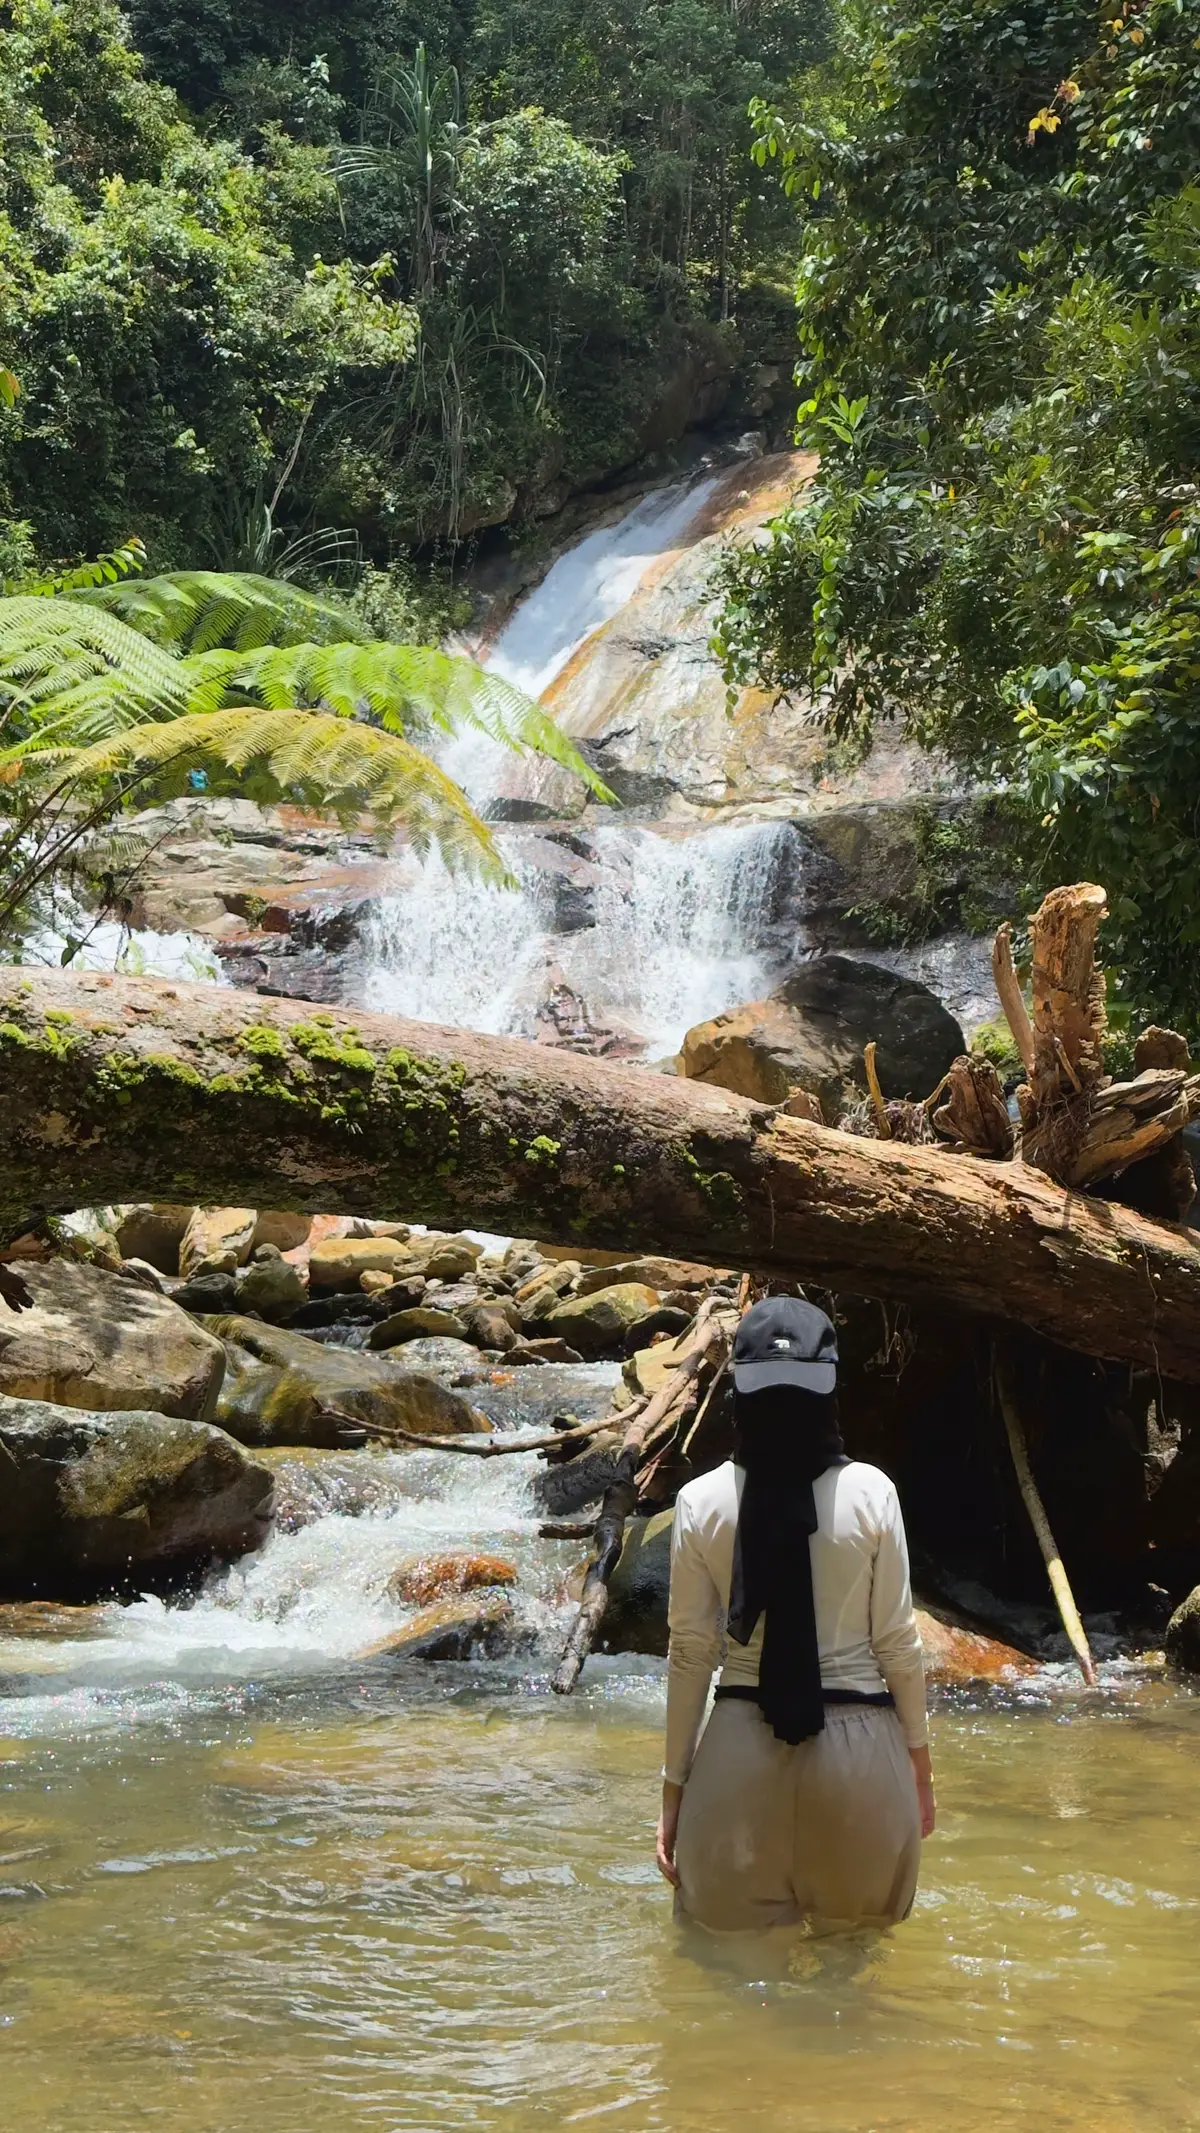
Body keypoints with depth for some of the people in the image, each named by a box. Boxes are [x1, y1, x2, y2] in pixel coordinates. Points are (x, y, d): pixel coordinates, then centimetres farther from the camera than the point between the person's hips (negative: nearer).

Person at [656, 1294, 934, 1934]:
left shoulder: (701, 1502, -5)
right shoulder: (871, 1493, -7)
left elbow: (690, 1652, -2)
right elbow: (897, 1642, -3)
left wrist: (675, 1785, 6)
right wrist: (919, 1761, 11)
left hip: (740, 1746, 0)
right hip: (859, 1742, 0)